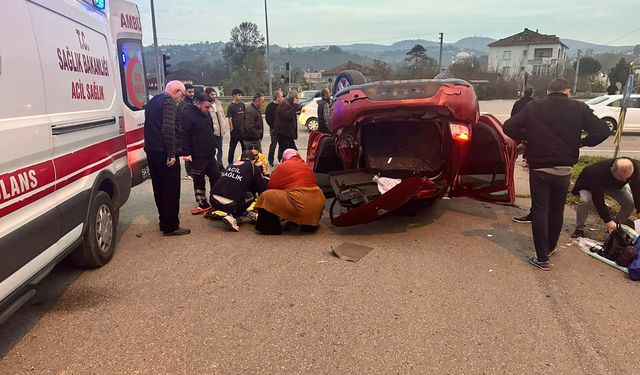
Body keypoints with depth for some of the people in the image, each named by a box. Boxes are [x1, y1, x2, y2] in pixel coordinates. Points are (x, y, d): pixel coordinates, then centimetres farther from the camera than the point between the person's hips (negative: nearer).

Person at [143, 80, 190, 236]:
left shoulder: (153, 101, 18)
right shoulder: (169, 102, -13)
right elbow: (169, 129, -23)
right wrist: (171, 154, -22)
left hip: (151, 151, 10)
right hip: (164, 153, -9)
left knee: (159, 188, 16)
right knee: (171, 190, -3)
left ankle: (164, 222, 25)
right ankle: (171, 226, 0)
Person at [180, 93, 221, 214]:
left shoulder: (206, 114, 11)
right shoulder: (188, 115, -16)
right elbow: (183, 135, -20)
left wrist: (213, 147, 22)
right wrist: (186, 153, -23)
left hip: (210, 154, 8)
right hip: (197, 156, -8)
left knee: (216, 177, 12)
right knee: (199, 181, 4)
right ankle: (203, 205, 14)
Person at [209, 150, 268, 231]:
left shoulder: (231, 165, 24)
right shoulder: (254, 167, 9)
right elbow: (263, 189, 11)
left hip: (214, 201, 7)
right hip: (231, 204, -7)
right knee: (251, 195, 18)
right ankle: (232, 217, 1)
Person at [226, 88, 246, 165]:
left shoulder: (242, 104, 6)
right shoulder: (231, 106, -9)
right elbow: (229, 118, -10)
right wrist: (231, 128, -12)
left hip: (242, 129, 6)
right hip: (235, 129, -6)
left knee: (244, 145, 13)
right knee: (232, 146, 4)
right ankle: (230, 162, 13)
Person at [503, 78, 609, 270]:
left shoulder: (533, 107, -3)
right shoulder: (579, 108, -2)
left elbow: (508, 127, -6)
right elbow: (602, 131, -9)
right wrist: (582, 142, 8)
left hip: (539, 169, -1)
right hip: (563, 170, 2)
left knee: (539, 213, 4)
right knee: (557, 211, 20)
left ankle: (542, 258, 4)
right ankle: (550, 247, 39)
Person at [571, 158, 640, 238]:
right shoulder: (598, 173, -45)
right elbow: (598, 200, -40)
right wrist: (608, 220, -42)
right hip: (589, 183, -5)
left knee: (630, 203, -13)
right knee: (585, 201, -32)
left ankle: (616, 228, 8)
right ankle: (579, 228, -12)